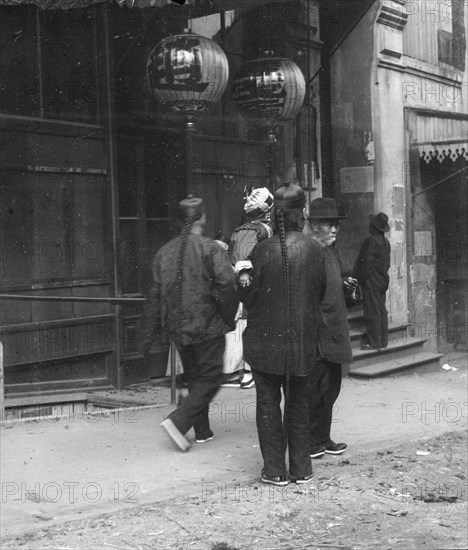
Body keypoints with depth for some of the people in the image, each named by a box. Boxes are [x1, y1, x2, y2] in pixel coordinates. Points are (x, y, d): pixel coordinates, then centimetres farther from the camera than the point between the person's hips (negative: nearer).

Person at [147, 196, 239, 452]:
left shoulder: (165, 252, 6)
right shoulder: (210, 249, -12)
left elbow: (156, 294, 9)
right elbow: (226, 285, -18)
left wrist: (157, 330, 15)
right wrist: (229, 317, -3)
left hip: (179, 328, 6)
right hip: (208, 325, -6)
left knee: (194, 378, 17)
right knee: (210, 378, 3)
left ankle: (202, 431, 21)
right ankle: (178, 421, -11)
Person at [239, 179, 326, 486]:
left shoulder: (264, 250, -13)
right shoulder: (314, 250, -7)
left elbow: (248, 294, -8)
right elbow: (320, 292, 3)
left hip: (266, 338, -2)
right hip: (302, 338, 3)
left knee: (268, 402, 8)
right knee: (298, 403, 15)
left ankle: (275, 470, 11)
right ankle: (301, 469, 20)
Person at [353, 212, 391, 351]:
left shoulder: (372, 240, -17)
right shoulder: (386, 242, 10)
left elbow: (367, 262, -19)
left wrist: (361, 278, -11)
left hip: (371, 281, -9)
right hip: (383, 281, 9)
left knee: (372, 312, -5)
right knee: (381, 311, 12)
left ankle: (374, 342, -2)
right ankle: (383, 340, 17)